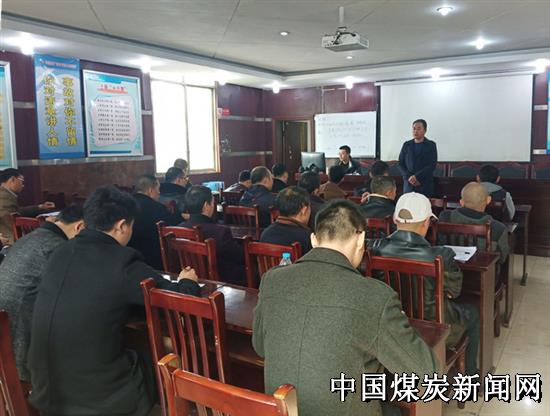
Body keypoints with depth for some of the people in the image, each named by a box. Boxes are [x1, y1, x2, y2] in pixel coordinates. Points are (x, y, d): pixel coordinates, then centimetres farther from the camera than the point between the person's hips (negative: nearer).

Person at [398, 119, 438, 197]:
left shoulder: (431, 145, 4)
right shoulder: (406, 145, 12)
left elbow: (432, 165, -4)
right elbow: (401, 164, 9)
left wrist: (417, 177, -13)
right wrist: (409, 177, -7)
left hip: (425, 185, -2)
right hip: (408, 184, 2)